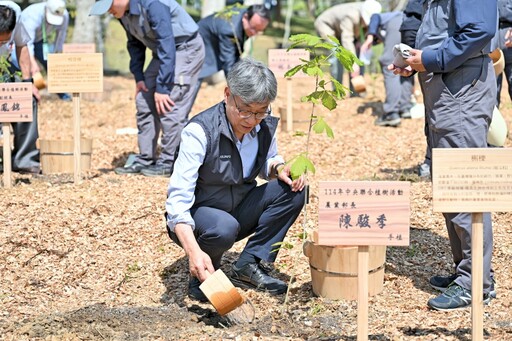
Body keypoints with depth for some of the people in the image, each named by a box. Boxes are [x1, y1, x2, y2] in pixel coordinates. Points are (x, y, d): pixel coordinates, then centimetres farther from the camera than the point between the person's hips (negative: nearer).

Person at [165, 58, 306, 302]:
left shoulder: (265, 125, -8)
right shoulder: (200, 131, -27)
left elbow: (268, 160, 15)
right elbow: (178, 197, -34)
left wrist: (279, 168, -13)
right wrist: (194, 251, -49)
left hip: (238, 210, 6)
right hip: (196, 216, -6)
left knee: (292, 190, -15)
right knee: (224, 228, -39)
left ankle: (248, 266, -7)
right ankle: (200, 276, -7)